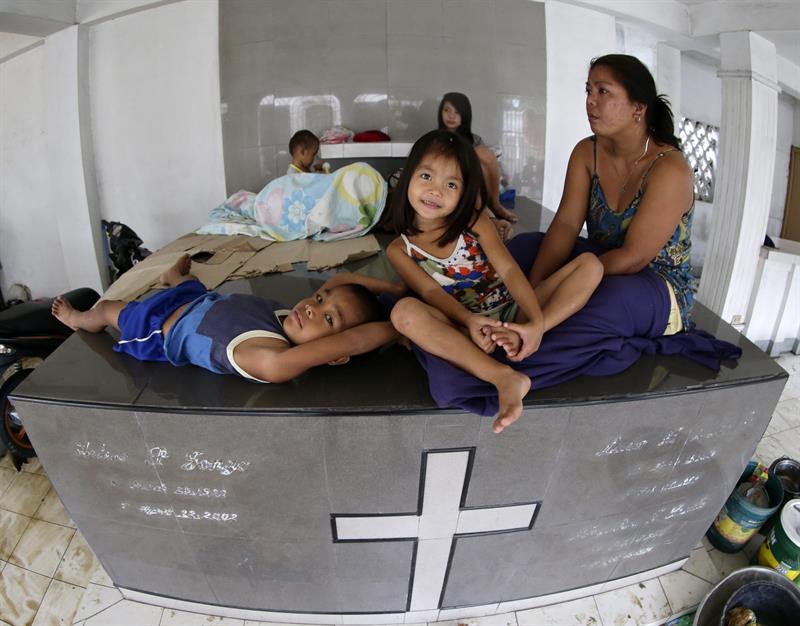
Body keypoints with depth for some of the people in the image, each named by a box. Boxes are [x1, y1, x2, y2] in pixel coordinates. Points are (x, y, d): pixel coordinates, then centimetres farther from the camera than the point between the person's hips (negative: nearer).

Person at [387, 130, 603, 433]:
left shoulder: (474, 223, 3)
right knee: (404, 311, -33)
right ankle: (504, 378, -41)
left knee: (590, 264, -10)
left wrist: (536, 322, -26)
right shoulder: (399, 249, 2)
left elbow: (509, 270, -10)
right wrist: (469, 320, -32)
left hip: (510, 312, 3)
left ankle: (516, 336, -33)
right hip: (461, 324, -2)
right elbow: (431, 292, -11)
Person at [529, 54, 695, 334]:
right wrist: (533, 288, -27)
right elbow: (565, 224, -13)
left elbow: (632, 258, -24)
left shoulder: (670, 169, -19)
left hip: (661, 288, -5)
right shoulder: (586, 153, -1)